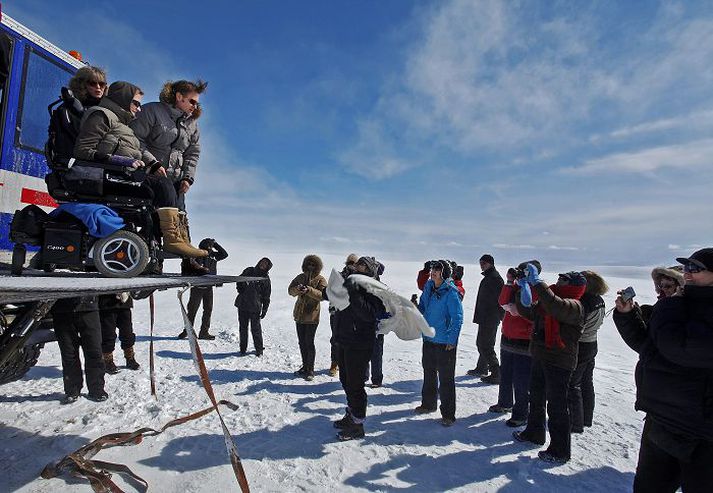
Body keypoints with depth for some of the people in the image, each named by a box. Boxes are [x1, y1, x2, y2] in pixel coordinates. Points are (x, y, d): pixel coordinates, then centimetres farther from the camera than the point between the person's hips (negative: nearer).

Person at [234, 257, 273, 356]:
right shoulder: (249, 271, 10)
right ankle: (243, 348, 23)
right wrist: (240, 288, 3)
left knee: (255, 328, -1)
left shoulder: (266, 279, 3)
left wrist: (264, 310, -1)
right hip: (242, 304, 3)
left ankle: (259, 349, 15)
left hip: (255, 306, -3)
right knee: (243, 327, 10)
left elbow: (266, 296, 4)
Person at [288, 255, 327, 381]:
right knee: (302, 342, 13)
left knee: (309, 343, -4)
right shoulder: (300, 277, 10)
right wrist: (297, 289, -21)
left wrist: (309, 290, -32)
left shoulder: (320, 280, -4)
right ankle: (305, 367, 27)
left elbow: (322, 295, -19)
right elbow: (290, 290, 1)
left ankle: (310, 370, 7)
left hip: (312, 315, -5)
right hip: (299, 314, 5)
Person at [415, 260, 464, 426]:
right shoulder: (428, 287, 3)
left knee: (446, 378, 2)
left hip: (445, 343, -7)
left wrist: (452, 339, -17)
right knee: (429, 373, 21)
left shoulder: (451, 293, -17)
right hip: (428, 339, 7)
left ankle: (448, 414, 15)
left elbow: (457, 318, -16)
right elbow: (422, 308, 17)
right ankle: (428, 404, 39)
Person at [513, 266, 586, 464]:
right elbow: (528, 312, 12)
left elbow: (555, 305, -38)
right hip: (540, 357, 9)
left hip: (559, 362, -9)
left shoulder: (574, 306, -17)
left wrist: (536, 281, -34)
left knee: (556, 405, 2)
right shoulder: (547, 302, 10)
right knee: (536, 397, 22)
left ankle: (560, 450, 16)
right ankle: (534, 432, 41)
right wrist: (524, 291, -3)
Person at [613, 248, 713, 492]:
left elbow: (677, 346, -33)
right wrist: (627, 314, -2)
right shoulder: (686, 305, 7)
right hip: (660, 419, 8)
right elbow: (645, 343, 14)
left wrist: (669, 305, -17)